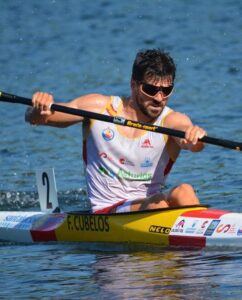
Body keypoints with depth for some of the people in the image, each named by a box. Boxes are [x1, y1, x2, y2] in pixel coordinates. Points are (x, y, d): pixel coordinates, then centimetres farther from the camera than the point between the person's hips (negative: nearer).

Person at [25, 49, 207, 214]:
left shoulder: (171, 121, -3)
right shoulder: (99, 108, 0)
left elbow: (195, 145, -26)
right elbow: (33, 118, -1)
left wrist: (195, 135, -52)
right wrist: (39, 110, -26)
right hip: (105, 213, -1)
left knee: (183, 191, -30)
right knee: (159, 202, -31)